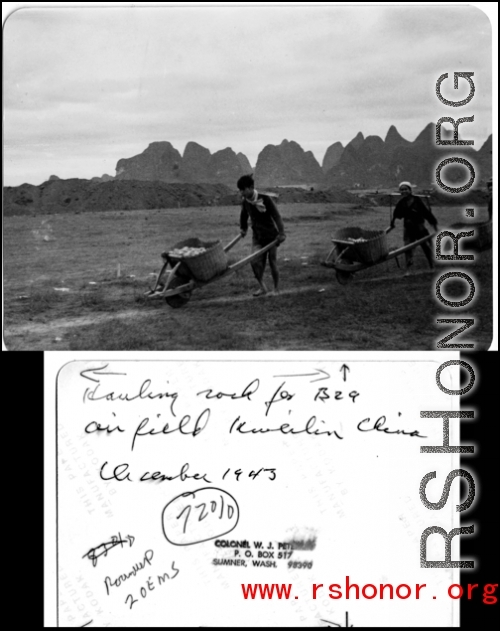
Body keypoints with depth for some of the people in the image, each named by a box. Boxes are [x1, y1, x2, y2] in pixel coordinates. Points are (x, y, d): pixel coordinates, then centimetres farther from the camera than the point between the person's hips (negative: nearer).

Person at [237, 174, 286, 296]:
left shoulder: (265, 199, -18)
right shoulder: (245, 201, -3)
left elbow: (276, 216, -19)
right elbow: (244, 215, 17)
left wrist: (281, 233, -25)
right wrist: (243, 228, 23)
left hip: (271, 235, -4)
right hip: (257, 237, 4)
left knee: (273, 263, 0)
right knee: (255, 261, -13)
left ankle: (276, 289, 15)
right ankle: (262, 287, 1)